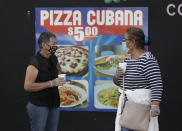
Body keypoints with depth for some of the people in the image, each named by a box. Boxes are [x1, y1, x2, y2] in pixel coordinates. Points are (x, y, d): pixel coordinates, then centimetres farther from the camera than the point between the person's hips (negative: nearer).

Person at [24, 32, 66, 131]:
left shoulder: (53, 59, 8)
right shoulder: (35, 62, -16)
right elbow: (27, 86, -23)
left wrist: (60, 79, 8)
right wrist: (51, 83, -24)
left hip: (54, 104, 7)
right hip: (39, 105, -7)